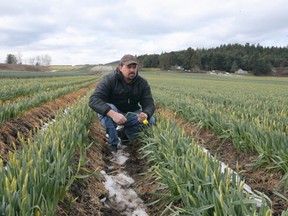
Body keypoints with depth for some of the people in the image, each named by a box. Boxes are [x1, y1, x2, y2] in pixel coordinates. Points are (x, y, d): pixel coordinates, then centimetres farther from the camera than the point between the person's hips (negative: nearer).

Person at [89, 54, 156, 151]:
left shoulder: (142, 83, -7)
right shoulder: (109, 80, -20)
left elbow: (149, 104, -11)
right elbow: (94, 100, -30)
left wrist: (145, 115, -37)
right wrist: (113, 114, -47)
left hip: (132, 115, 4)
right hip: (111, 114, -3)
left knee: (151, 120, -19)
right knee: (108, 108, -36)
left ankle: (128, 131, 11)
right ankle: (114, 143, -17)